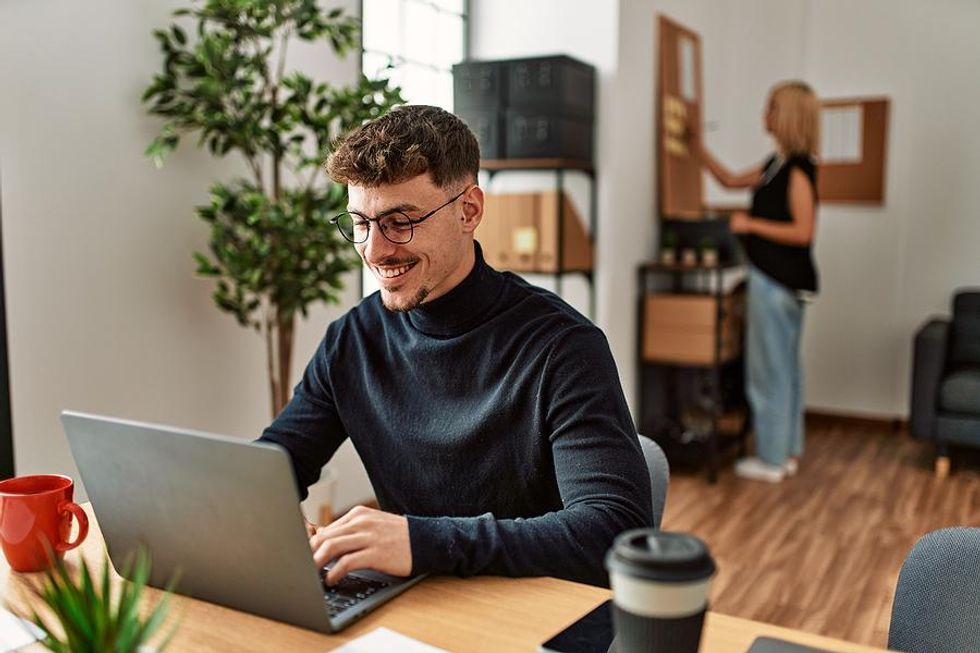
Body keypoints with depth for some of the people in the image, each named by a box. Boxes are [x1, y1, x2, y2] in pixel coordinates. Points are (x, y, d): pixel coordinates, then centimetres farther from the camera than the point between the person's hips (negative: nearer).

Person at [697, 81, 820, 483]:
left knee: (769, 370, -2)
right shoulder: (778, 164, 12)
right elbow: (730, 180, 23)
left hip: (778, 282, -10)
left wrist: (751, 224, -15)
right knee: (784, 367, 15)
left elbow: (803, 231, -20)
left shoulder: (798, 169, -15)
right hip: (776, 279, 10)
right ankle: (787, 451, 26)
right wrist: (696, 145, 20)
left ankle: (771, 460, 9)